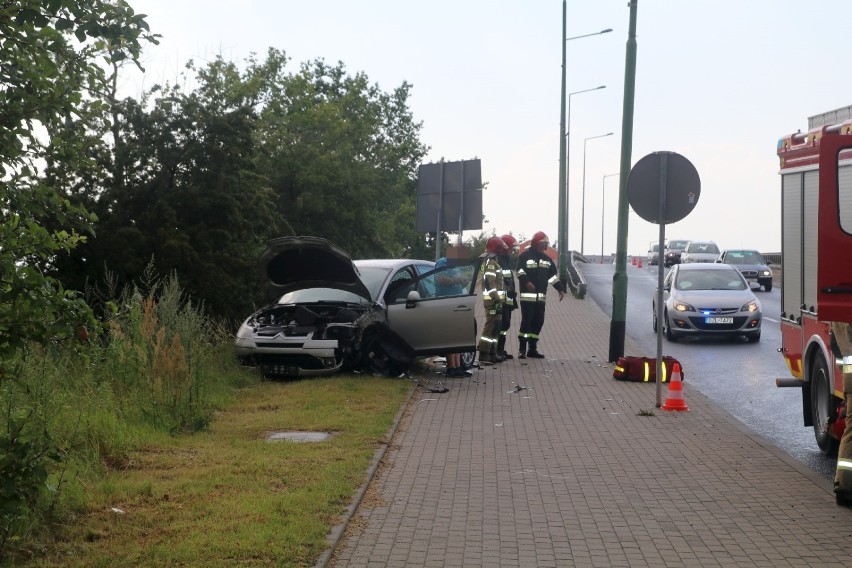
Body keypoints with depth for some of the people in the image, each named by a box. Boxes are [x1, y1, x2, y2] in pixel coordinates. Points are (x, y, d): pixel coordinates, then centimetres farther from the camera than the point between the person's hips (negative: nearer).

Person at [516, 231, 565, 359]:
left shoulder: (546, 258, 17)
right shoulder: (525, 256, -3)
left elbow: (553, 275, 20)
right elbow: (520, 271, -15)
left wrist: (560, 289, 12)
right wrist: (526, 282, -32)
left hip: (541, 296, 7)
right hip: (527, 295, -7)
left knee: (538, 322, 7)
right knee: (526, 321, -9)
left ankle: (533, 349, 15)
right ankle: (522, 349, -4)